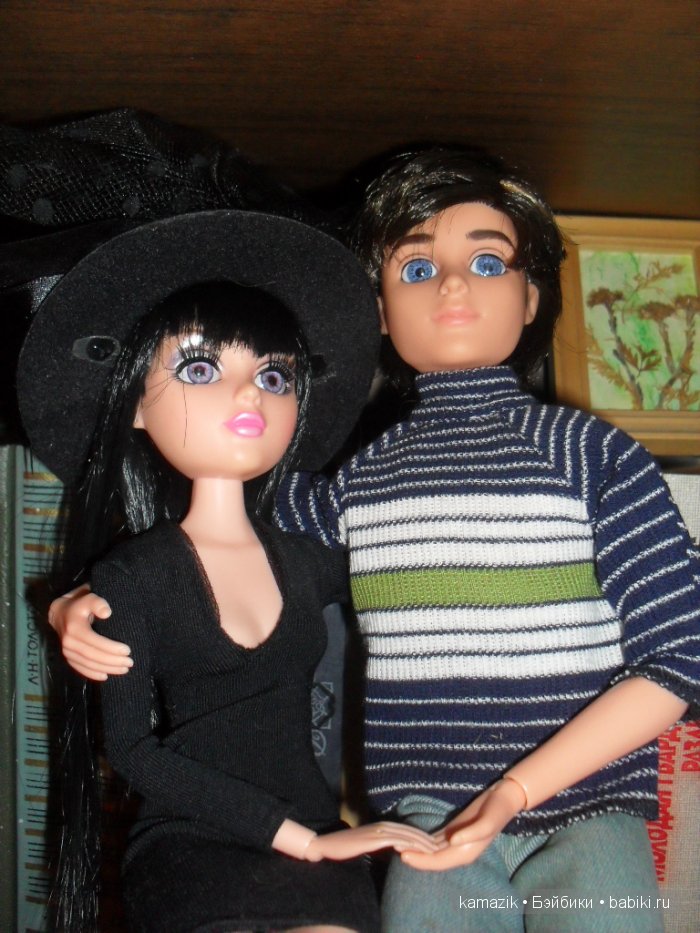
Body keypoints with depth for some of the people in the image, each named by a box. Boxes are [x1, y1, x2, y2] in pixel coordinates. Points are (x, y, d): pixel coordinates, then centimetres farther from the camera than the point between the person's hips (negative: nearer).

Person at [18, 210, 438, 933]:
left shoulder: (308, 562, 7)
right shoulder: (130, 576, -2)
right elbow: (133, 750, -8)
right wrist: (302, 838, -11)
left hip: (315, 838, 3)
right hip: (190, 846, -3)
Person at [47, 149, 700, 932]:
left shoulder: (591, 452, 0)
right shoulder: (352, 482, 7)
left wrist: (518, 790, -11)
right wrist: (84, 606, -1)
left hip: (584, 808, -1)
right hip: (429, 814, 1)